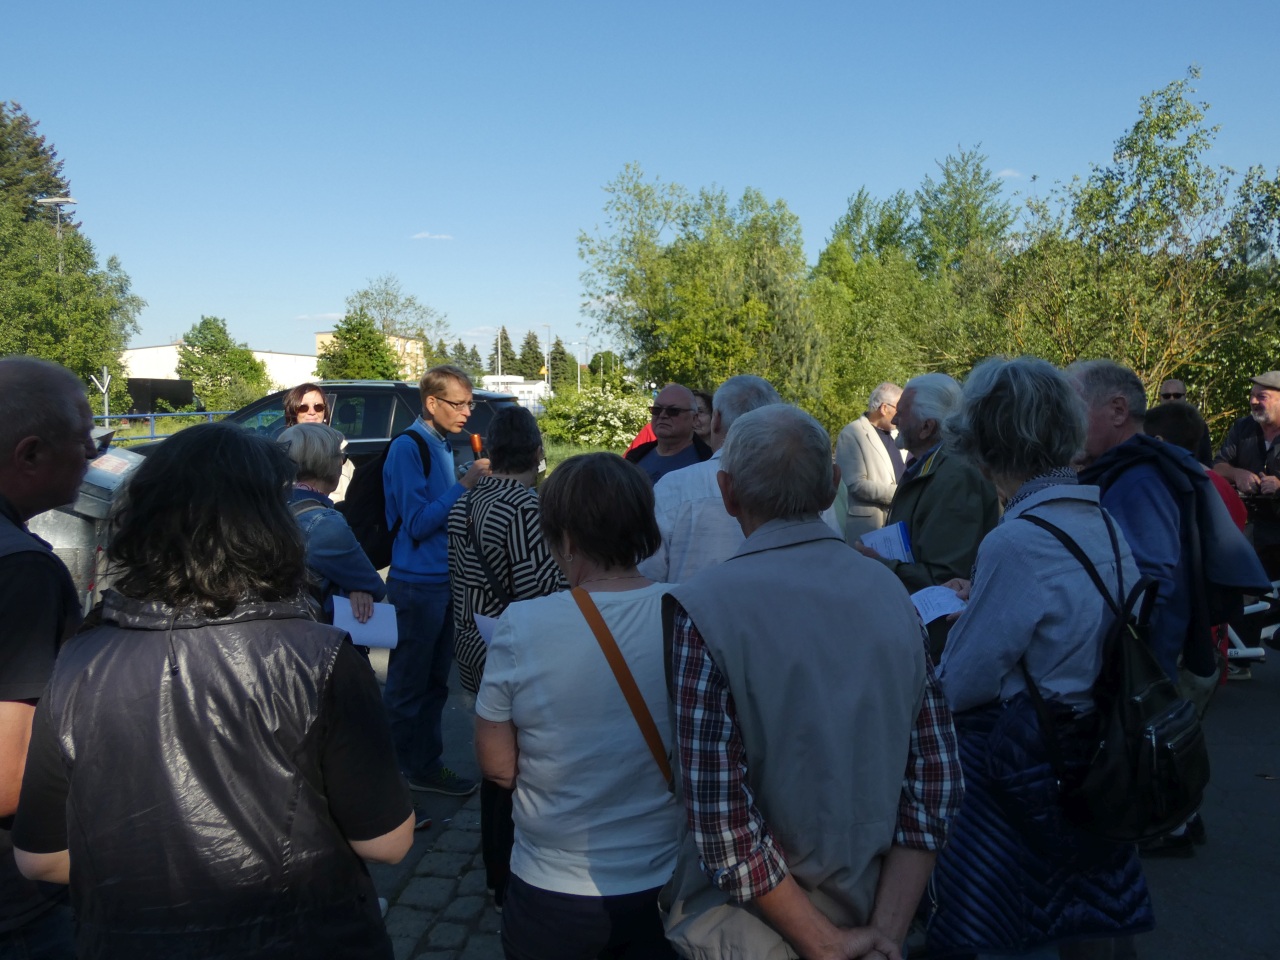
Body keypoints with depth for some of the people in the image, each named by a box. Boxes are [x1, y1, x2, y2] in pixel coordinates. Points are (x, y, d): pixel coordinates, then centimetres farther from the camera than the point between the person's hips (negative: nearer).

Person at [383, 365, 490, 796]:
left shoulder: (442, 445, 10)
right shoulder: (407, 447, -15)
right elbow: (417, 524, -21)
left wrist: (474, 484, 2)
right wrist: (464, 484, -20)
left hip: (445, 581, 8)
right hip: (417, 584, -8)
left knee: (434, 683, 17)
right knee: (407, 687, 4)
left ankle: (427, 767, 29)